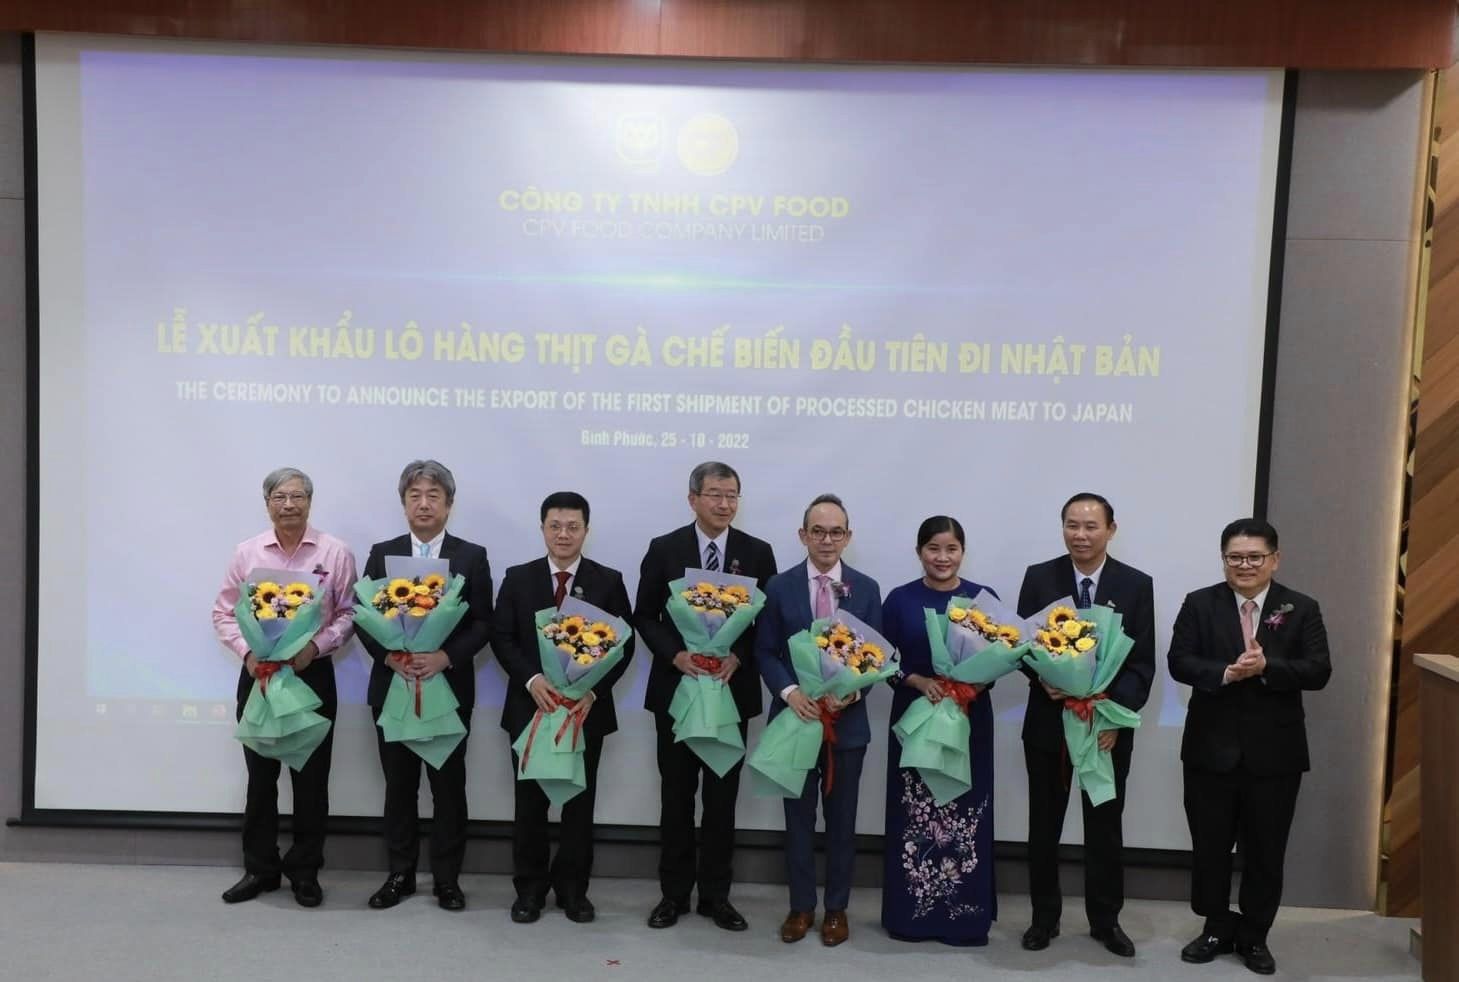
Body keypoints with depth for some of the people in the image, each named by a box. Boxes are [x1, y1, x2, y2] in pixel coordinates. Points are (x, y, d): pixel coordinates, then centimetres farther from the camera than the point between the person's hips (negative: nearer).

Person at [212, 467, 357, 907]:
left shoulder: (335, 552, -3)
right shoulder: (246, 552, 2)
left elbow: (348, 612, -1)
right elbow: (224, 613, 7)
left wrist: (316, 646, -15)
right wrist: (247, 651, -8)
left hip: (312, 674, -2)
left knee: (310, 776, 6)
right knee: (261, 775, 10)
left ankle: (305, 870, 19)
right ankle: (259, 868, 24)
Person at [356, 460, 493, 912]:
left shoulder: (472, 557, 1)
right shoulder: (382, 554, 6)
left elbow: (483, 623, -3)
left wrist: (447, 657, -18)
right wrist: (388, 656, -14)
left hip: (449, 688, -1)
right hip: (392, 686, 2)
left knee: (448, 785, 6)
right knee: (399, 784, 10)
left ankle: (447, 878, 19)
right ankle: (400, 874, 24)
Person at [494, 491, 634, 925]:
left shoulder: (608, 581, 1)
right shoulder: (518, 578, 4)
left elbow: (623, 645, -1)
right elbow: (502, 638, -1)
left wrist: (593, 690, -14)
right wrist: (531, 680, -16)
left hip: (587, 707, 0)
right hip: (530, 705, 0)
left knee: (579, 802, 9)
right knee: (530, 801, 8)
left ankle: (573, 888, 23)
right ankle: (530, 887, 23)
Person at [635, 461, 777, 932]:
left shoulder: (757, 552, 1)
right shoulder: (664, 549, -1)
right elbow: (644, 616, 0)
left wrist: (740, 656, -14)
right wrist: (675, 654, -15)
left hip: (732, 689, 1)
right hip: (676, 687, 0)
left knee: (722, 795, 9)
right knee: (676, 794, 10)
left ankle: (716, 893, 22)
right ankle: (674, 892, 22)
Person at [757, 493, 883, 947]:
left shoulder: (866, 588, 1)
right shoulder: (779, 586, -1)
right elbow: (764, 652, -2)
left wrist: (852, 692, -18)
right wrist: (789, 691, -18)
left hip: (847, 718, 1)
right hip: (796, 715, 0)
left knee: (841, 817, 11)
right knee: (798, 816, 10)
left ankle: (836, 908, 26)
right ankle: (801, 906, 25)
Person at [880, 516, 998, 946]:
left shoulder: (984, 597, 1)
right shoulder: (900, 599, 0)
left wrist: (975, 682, -16)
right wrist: (920, 681, -15)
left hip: (970, 719, 0)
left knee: (966, 814, 5)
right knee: (915, 814, 4)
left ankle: (965, 914, 19)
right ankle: (912, 913, 17)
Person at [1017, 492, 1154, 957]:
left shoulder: (1136, 585, -2)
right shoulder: (1039, 577, -2)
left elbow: (1143, 662, -4)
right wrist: (1042, 679, -21)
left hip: (1108, 723, 0)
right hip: (1048, 722, 0)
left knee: (1105, 825, 12)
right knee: (1044, 824, 11)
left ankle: (1105, 919, 29)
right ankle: (1044, 917, 27)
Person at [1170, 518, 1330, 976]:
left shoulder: (1302, 609, 1)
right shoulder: (1199, 604, -1)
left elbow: (1318, 671, -9)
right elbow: (1179, 662, -8)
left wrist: (1266, 667, -24)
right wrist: (1226, 673, -25)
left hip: (1275, 751, 0)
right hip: (1212, 747, 0)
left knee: (1265, 850, 11)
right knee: (1210, 846, 10)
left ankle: (1255, 936, 28)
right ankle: (1217, 928, 29)